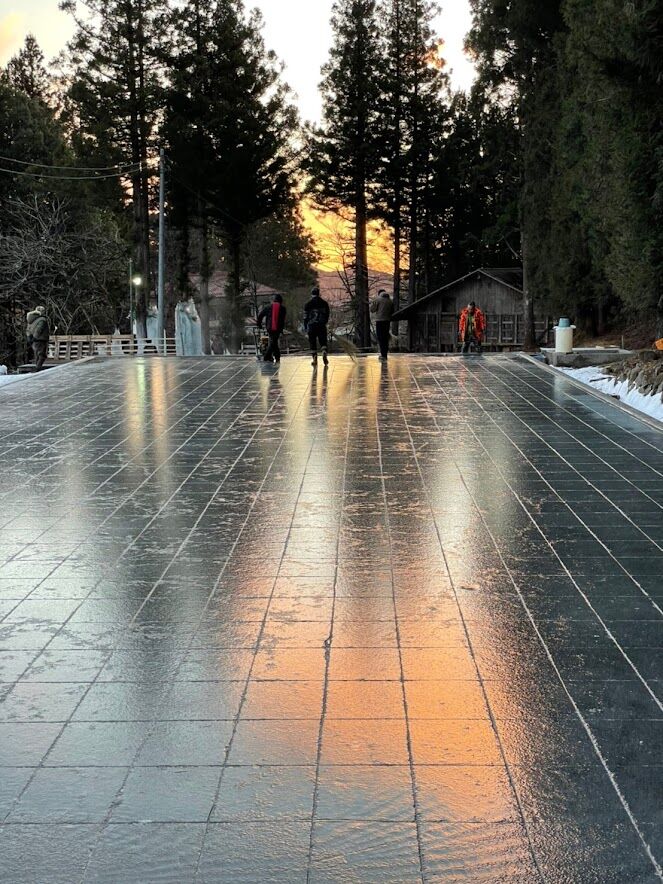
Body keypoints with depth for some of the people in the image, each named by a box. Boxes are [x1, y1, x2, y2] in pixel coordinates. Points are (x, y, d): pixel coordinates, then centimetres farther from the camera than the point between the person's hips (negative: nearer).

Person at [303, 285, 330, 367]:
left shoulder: (308, 304, -1)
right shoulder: (324, 303, 6)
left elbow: (306, 317, 0)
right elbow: (327, 315, 9)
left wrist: (306, 328, 6)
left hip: (311, 326, -1)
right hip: (322, 326, 1)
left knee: (313, 343, 6)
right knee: (323, 342, 6)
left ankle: (314, 359, 3)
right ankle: (324, 352, -20)